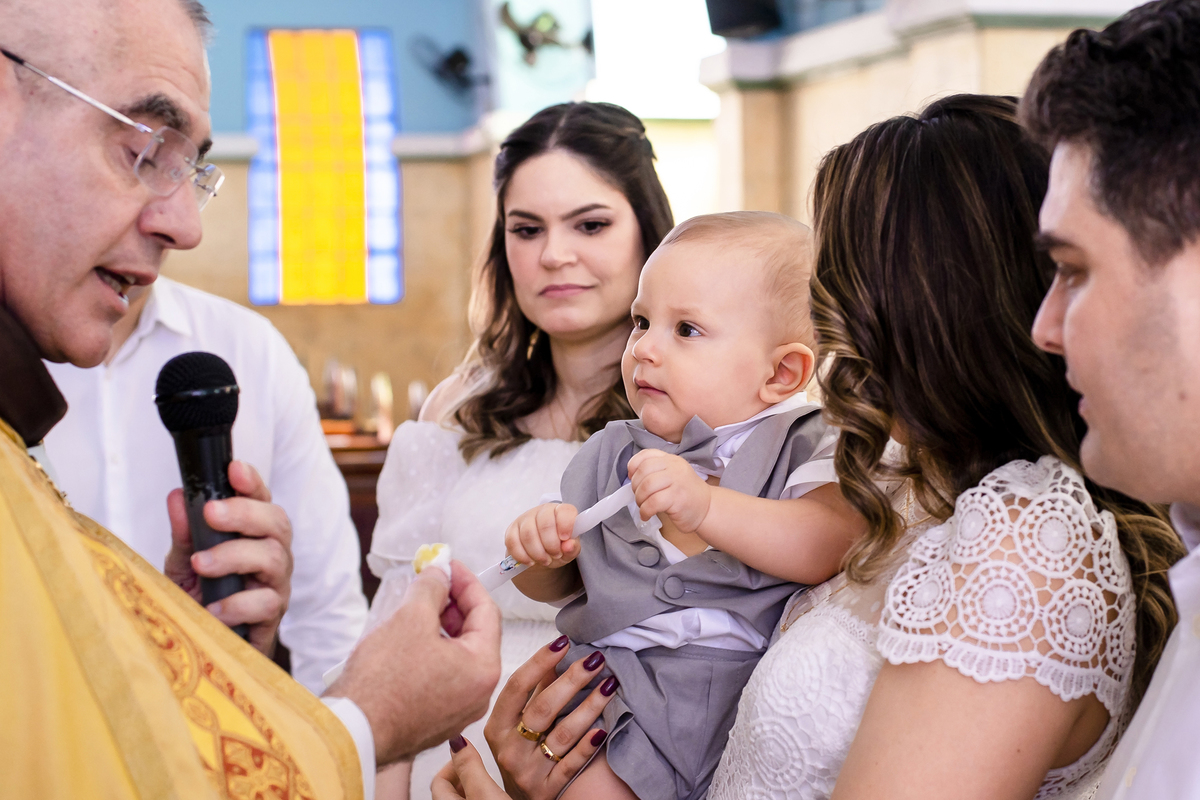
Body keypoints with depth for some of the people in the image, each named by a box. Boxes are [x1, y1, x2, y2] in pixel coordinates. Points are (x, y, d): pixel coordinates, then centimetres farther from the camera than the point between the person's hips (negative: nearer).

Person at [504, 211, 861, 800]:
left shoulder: (799, 449, -2)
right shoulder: (612, 455, 13)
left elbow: (834, 547, -23)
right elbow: (557, 584, 20)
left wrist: (706, 507, -34)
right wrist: (543, 549, -4)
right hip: (613, 681, 4)